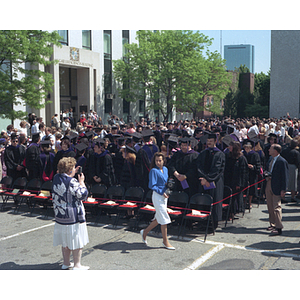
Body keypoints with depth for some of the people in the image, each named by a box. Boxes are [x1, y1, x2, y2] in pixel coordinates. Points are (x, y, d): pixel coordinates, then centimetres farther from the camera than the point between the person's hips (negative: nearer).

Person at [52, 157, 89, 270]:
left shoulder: (56, 178, 3)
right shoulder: (72, 182, -20)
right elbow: (83, 194, -16)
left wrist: (72, 175, 15)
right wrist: (81, 182, -7)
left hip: (60, 215, 8)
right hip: (73, 216, -8)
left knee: (65, 240, 18)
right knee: (76, 241, 3)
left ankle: (66, 263, 28)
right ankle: (77, 265, 10)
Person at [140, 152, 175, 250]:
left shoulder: (165, 169, 10)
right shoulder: (154, 171, -12)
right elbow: (152, 186, -15)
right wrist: (162, 192, -19)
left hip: (164, 195, 8)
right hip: (157, 195, -8)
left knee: (159, 218, 14)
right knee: (164, 219, -4)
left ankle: (145, 232, 32)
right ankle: (165, 241, 9)